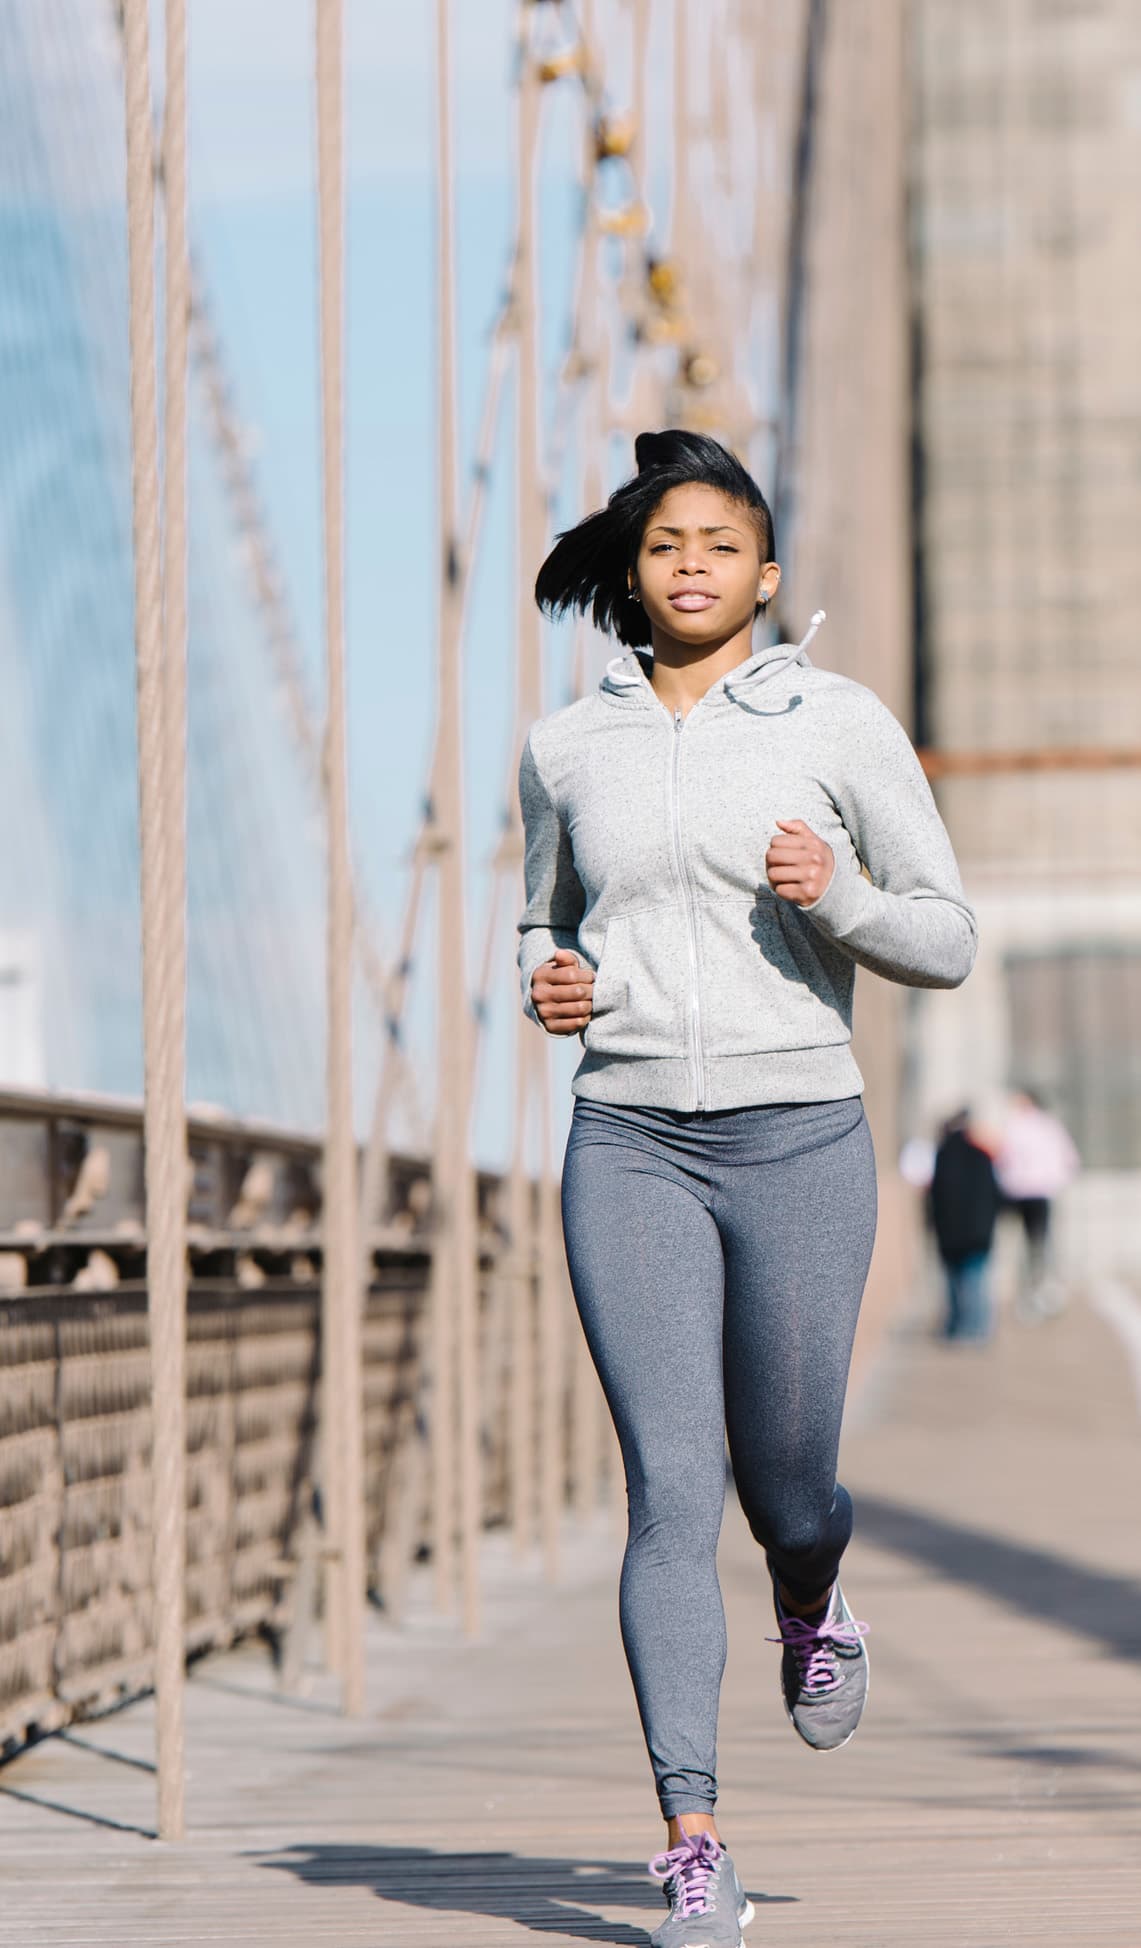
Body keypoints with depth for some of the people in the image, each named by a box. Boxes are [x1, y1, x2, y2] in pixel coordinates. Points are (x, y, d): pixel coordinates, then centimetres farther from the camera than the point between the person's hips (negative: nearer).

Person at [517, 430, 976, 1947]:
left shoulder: (842, 725, 1)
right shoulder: (567, 748, 9)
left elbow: (948, 940, 4)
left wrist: (841, 898, -16)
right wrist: (547, 985, 1)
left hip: (800, 1136, -1)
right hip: (630, 1143, 1)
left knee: (784, 1476, 6)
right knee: (671, 1488, -9)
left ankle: (813, 1596, 45)